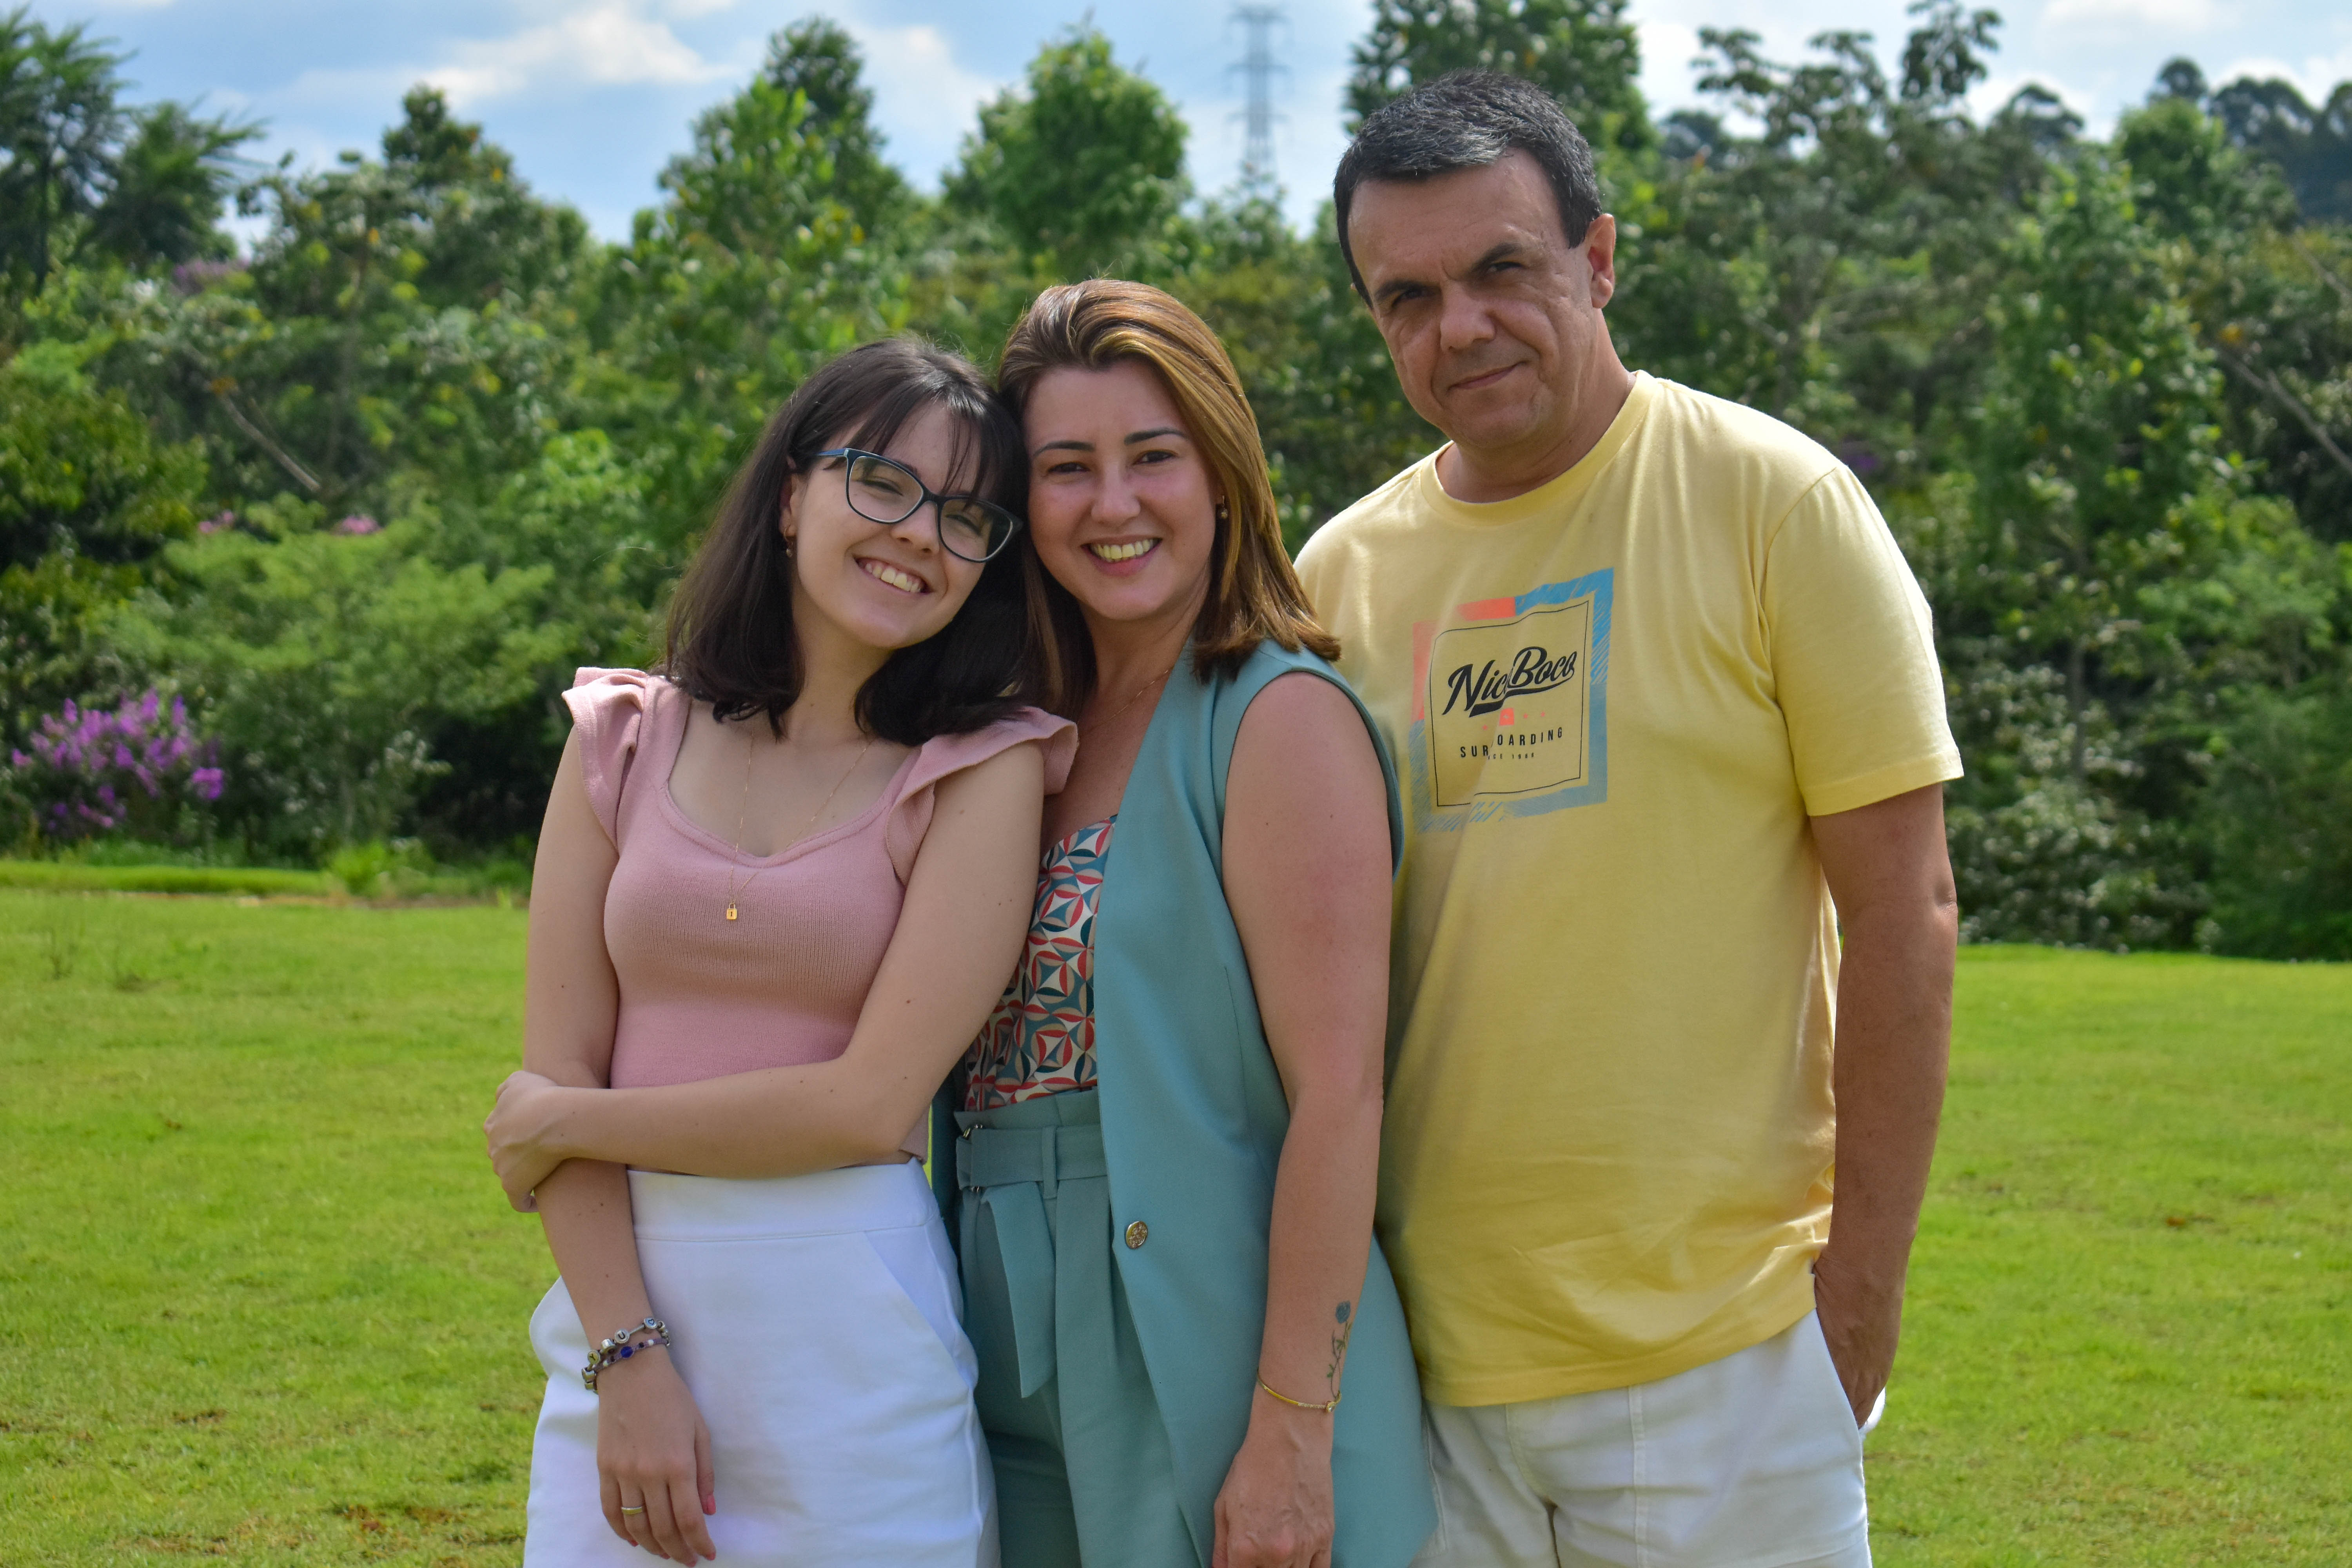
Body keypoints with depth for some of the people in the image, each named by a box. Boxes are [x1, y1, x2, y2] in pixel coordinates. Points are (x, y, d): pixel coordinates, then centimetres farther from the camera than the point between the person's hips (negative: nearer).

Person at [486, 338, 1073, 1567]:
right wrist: (628, 1359, -10)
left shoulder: (978, 773, -3)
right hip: (625, 1294, 2)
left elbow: (871, 1102, -11)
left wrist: (559, 1120, -4)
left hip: (852, 1332, -2)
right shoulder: (626, 739, 6)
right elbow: (558, 1068, 1)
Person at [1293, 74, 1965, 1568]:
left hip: (1722, 1348, -3)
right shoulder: (1341, 574, 7)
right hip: (1424, 1357, 4)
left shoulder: (1772, 501, -3)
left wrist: (1863, 1287, -9)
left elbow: (1902, 911, -5)